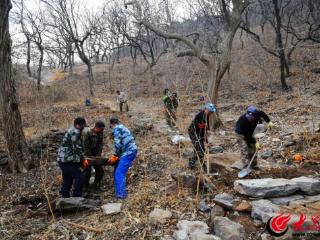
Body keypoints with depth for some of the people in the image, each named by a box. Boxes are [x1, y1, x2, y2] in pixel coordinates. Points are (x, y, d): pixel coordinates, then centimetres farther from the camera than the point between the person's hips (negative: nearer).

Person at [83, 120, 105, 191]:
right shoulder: (88, 133, -16)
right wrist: (89, 156, -15)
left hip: (96, 155, 5)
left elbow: (101, 145, 1)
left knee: (100, 170, 3)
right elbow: (85, 145, -14)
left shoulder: (100, 133, 0)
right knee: (87, 171, -3)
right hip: (88, 155, -5)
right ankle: (85, 186, 14)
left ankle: (96, 184, 19)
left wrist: (98, 155, -8)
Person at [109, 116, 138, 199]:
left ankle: (121, 194, -12)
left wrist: (115, 155, -3)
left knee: (119, 173, -10)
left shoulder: (116, 129, -3)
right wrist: (117, 155, 22)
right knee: (117, 172, 16)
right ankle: (120, 191, 22)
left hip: (128, 152, -10)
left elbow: (118, 144, -15)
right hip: (131, 151, 10)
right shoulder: (122, 128, 26)